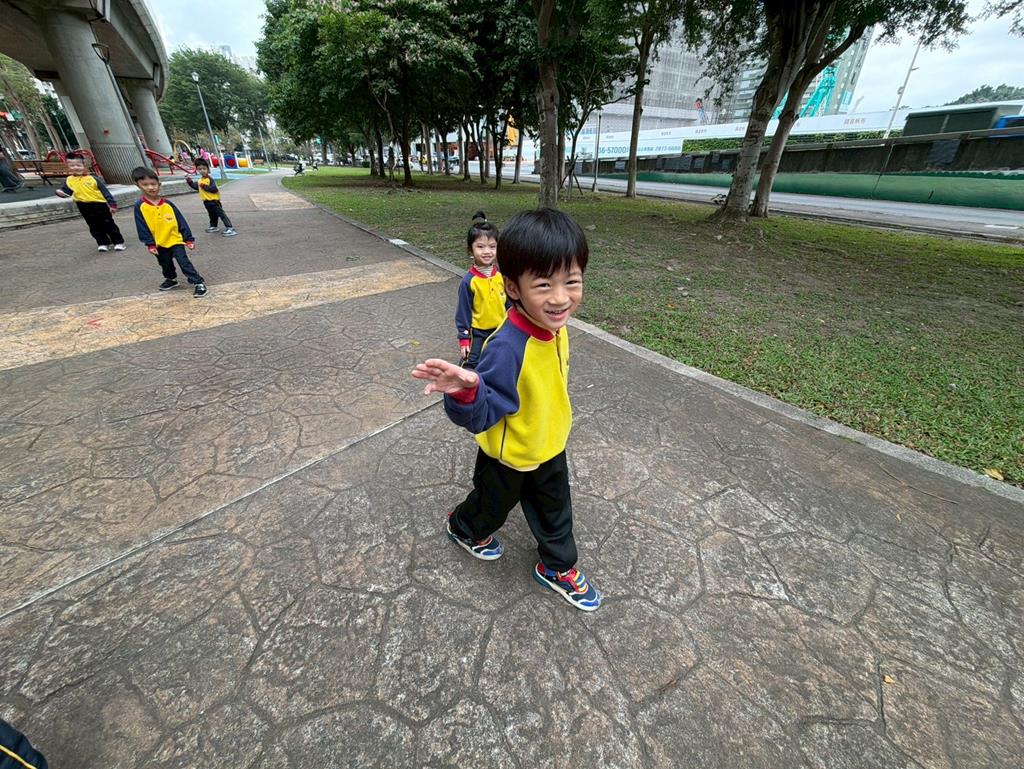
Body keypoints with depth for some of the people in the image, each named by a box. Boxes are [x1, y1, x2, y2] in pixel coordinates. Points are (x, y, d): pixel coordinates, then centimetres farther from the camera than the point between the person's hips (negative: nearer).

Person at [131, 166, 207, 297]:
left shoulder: (167, 204, -4)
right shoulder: (140, 207, -5)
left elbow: (181, 222, -1)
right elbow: (142, 228, -4)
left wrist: (189, 239, -4)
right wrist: (150, 244, -9)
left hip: (175, 240, -2)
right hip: (159, 244, 2)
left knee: (184, 263, -14)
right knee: (166, 265, 18)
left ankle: (199, 282, -12)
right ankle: (171, 279, 41)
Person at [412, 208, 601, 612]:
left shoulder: (554, 326, -13)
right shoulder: (506, 348, -38)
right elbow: (481, 414, -35)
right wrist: (465, 391, -56)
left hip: (551, 447, 6)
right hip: (508, 456, -6)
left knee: (555, 510, 25)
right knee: (494, 504, 25)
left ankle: (558, 567, 52)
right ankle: (464, 527, 59)